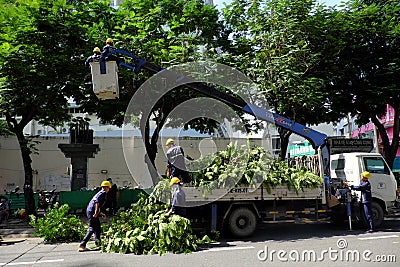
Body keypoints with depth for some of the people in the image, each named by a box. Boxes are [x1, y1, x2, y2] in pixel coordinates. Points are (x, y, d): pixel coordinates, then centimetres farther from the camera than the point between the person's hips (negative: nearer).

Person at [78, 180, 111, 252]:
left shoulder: (100, 193, 23)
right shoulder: (103, 193, -4)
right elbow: (97, 202, -20)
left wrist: (101, 214, 33)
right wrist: (96, 212, -26)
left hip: (90, 210, 10)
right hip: (92, 212, -10)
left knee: (98, 228, 16)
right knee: (92, 229, -10)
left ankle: (97, 243, 21)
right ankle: (82, 245, -13)